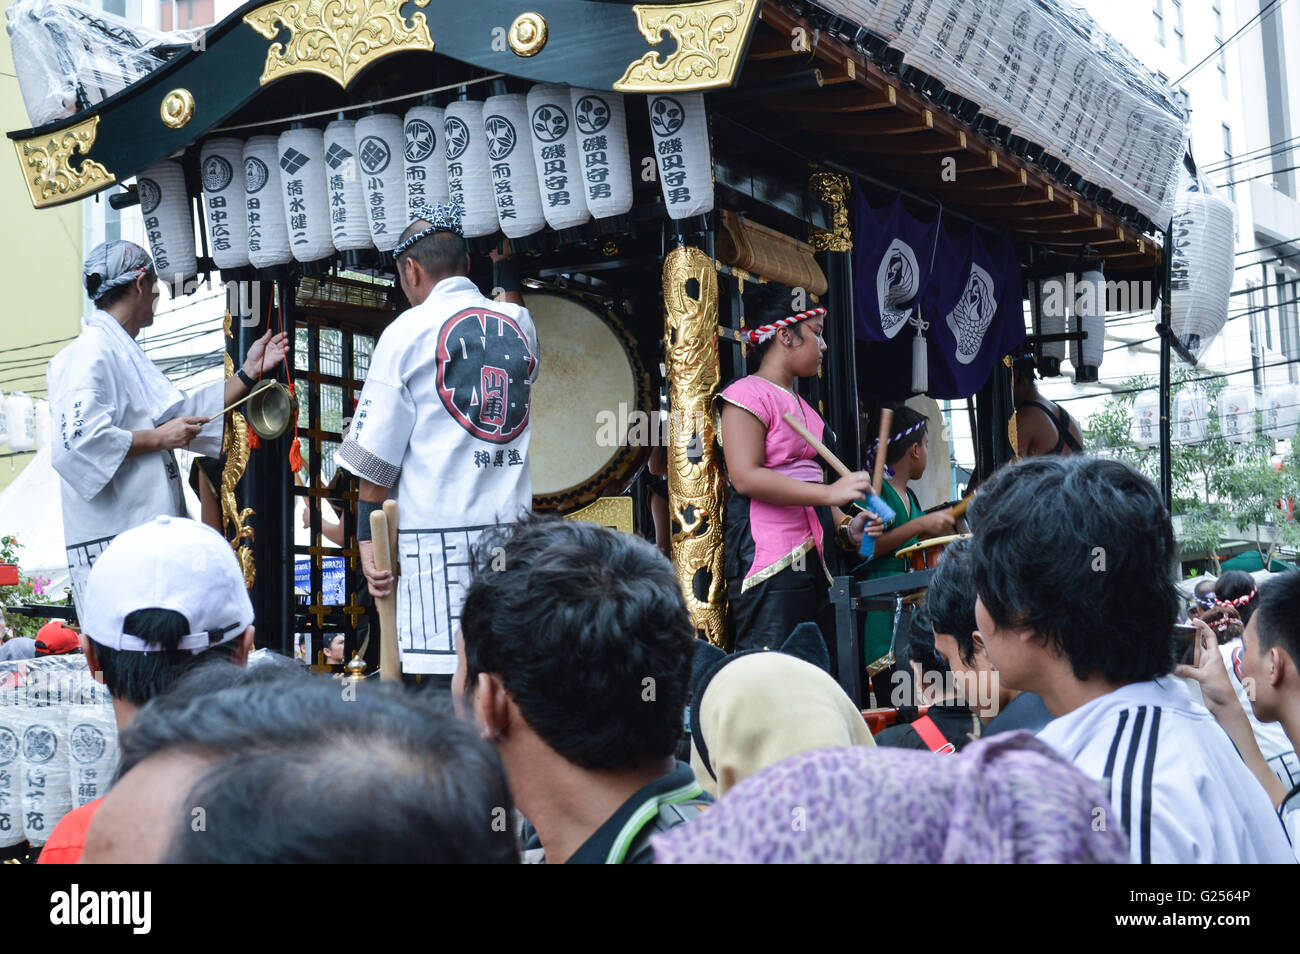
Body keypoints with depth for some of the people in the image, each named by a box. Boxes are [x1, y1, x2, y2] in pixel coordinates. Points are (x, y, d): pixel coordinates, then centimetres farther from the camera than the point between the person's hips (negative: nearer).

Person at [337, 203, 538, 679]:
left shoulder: (408, 330, -1)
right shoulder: (519, 322, 11)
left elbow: (377, 456, -4)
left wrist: (367, 536, 3)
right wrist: (508, 269, 46)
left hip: (435, 530, -5)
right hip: (512, 524, 5)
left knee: (445, 676, -5)